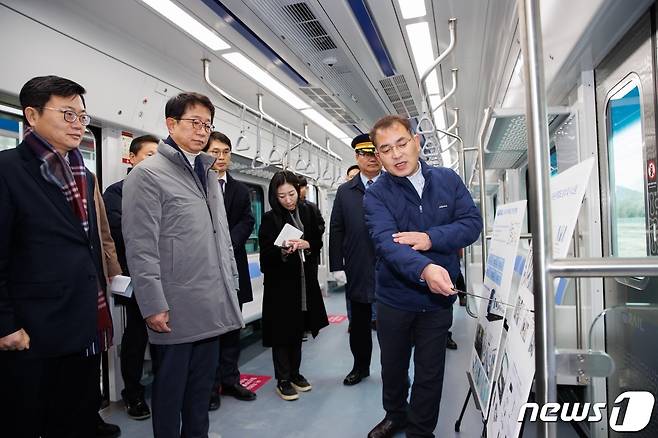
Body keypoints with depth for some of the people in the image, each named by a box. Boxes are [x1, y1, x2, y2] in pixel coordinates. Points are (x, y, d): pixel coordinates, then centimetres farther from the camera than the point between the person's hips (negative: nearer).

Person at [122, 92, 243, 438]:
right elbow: (141, 247, -13)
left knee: (202, 387, 18)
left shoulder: (209, 173, 15)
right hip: (175, 310, -6)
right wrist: (153, 305, -16)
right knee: (170, 389, 11)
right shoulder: (148, 174, -7)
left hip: (212, 306, 7)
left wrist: (231, 286, 14)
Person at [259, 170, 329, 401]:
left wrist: (306, 244, -14)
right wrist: (283, 251, -30)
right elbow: (266, 254, -11)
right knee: (282, 331, 2)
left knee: (298, 329, 14)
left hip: (305, 281, 4)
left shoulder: (307, 212, 3)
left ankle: (294, 373, 29)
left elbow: (318, 242, 7)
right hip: (281, 283, -4)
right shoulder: (270, 219, -8)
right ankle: (283, 380, 15)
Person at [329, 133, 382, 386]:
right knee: (359, 322, 16)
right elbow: (336, 230, 5)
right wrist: (337, 266, -1)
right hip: (358, 271, 2)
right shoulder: (345, 192, 7)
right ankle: (361, 367, 35)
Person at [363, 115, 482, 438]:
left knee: (430, 372, 15)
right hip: (395, 299, 0)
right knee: (392, 367, 21)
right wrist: (424, 269, -47)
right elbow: (386, 241, -28)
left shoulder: (448, 180, -4)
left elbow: (472, 223, -10)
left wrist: (432, 238, -27)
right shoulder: (376, 195, -13)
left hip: (439, 299, 1)